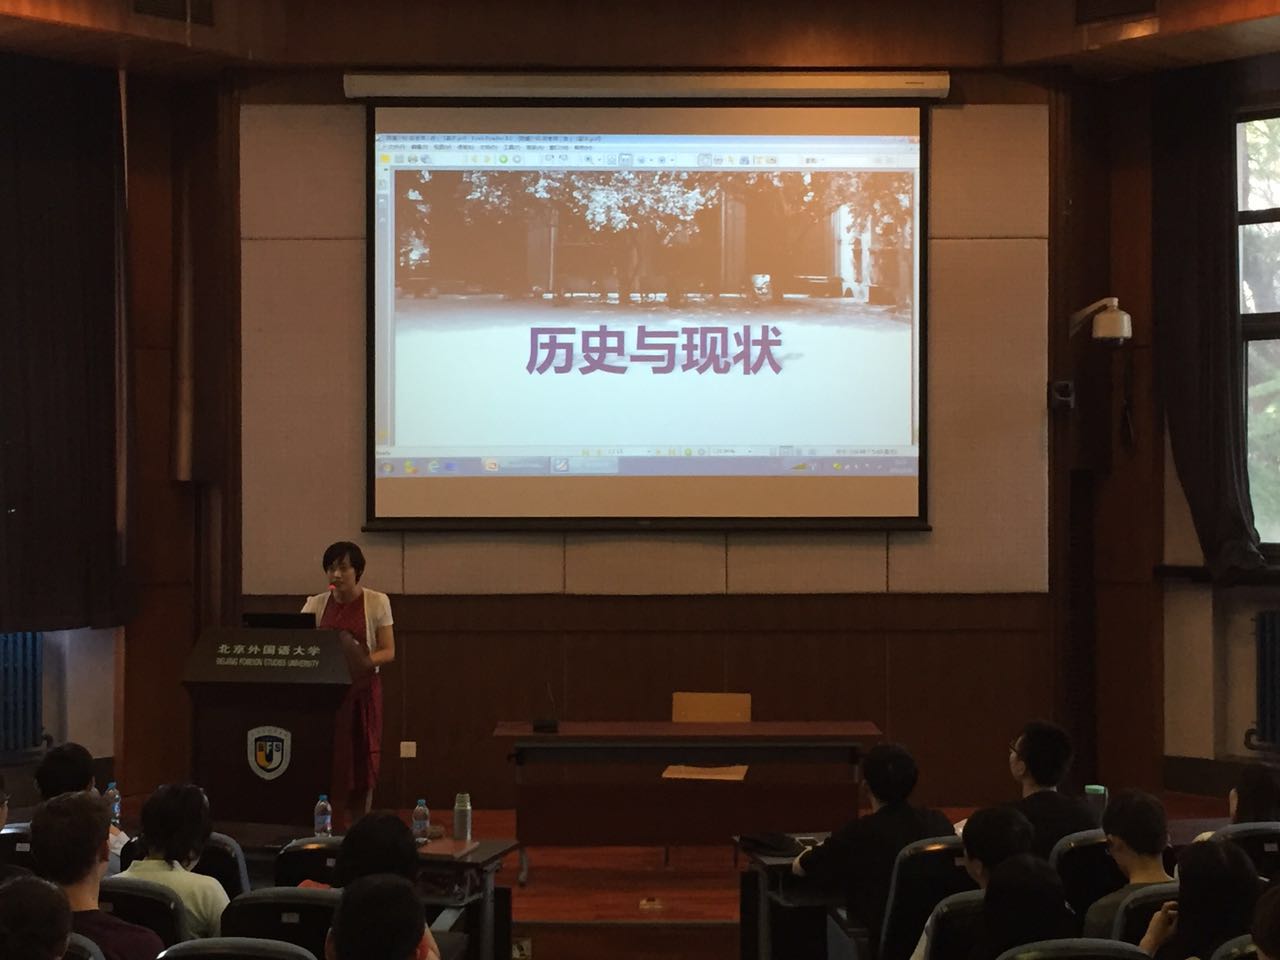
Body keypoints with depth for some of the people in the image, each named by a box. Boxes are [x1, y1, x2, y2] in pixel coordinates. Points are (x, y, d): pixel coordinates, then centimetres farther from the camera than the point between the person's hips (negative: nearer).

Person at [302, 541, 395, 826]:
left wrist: (364, 661, -20)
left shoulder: (377, 603, 0)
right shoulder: (316, 604, 7)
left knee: (361, 764, -1)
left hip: (361, 691, -1)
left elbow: (388, 652, -1)